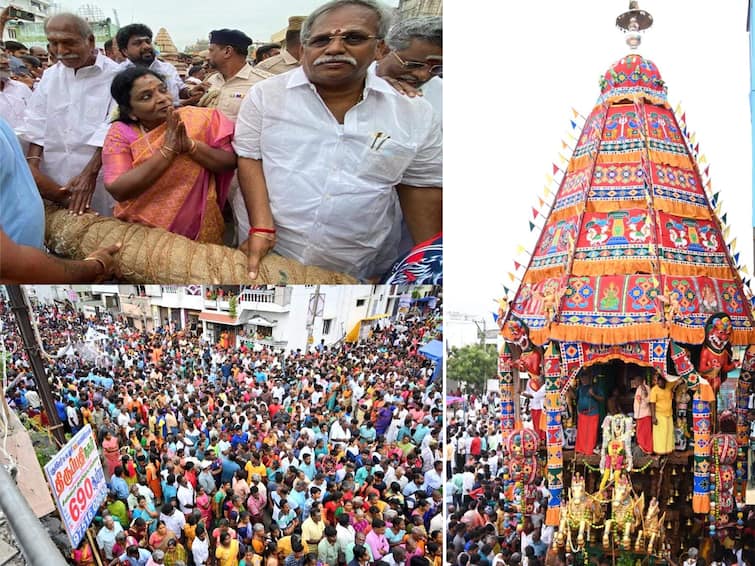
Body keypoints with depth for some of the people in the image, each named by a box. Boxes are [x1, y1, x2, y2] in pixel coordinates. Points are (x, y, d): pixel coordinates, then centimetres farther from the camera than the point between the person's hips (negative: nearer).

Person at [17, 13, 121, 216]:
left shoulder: (114, 76, -7)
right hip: (52, 180, 5)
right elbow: (37, 123, 7)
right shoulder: (50, 75, 11)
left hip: (99, 178, -4)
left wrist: (90, 172, -22)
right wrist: (32, 164, -7)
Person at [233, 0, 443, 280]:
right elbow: (250, 159, -4)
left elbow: (420, 187, 2)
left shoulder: (414, 114, -3)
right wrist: (262, 228, -16)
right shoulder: (265, 95, -5)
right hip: (268, 255, -1)